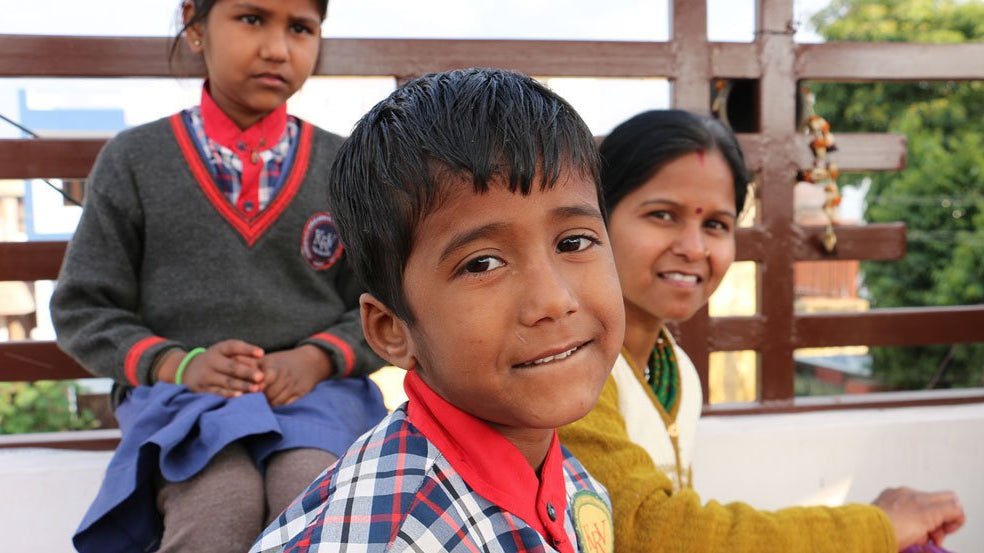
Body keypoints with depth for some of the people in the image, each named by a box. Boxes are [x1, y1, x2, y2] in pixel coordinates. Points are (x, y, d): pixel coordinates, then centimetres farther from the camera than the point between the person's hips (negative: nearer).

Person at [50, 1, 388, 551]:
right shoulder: (133, 159, 7)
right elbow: (83, 308, 7)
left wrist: (315, 360, -10)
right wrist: (177, 364, -10)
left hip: (314, 388, 1)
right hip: (181, 395, -1)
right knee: (220, 506, -32)